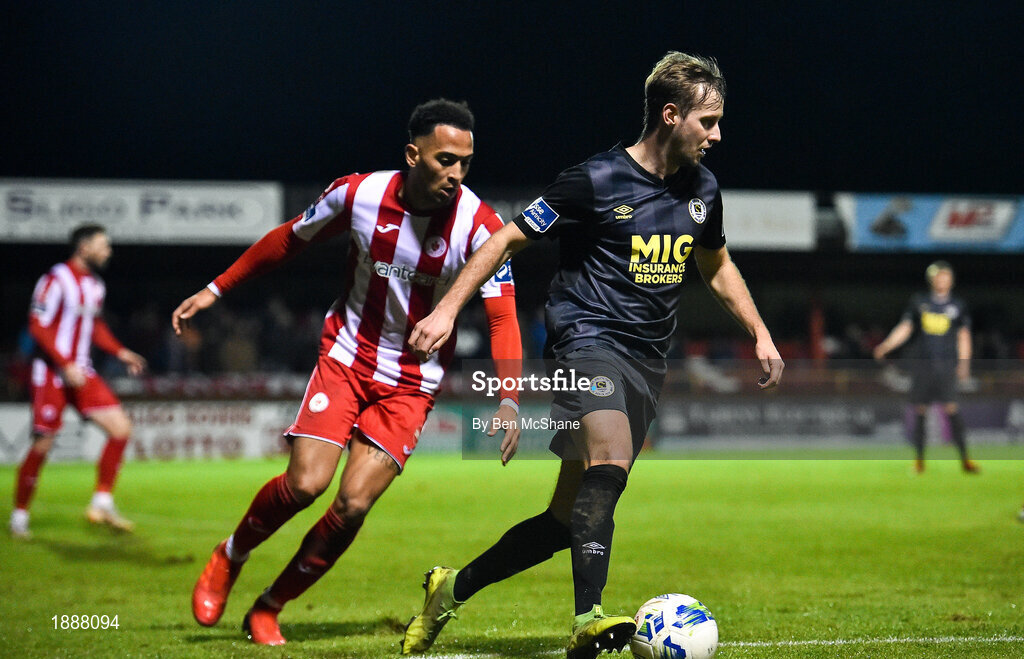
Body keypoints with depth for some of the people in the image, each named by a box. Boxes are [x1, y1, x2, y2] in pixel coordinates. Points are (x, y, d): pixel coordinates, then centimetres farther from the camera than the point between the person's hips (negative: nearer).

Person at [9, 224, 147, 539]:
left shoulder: (95, 285, 12)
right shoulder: (56, 280, -13)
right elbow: (38, 326, -17)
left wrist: (120, 352, 11)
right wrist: (66, 365, -22)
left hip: (81, 373, 8)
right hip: (51, 374, -8)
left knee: (121, 427, -5)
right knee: (42, 445, -6)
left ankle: (102, 503, 2)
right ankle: (19, 515, 9)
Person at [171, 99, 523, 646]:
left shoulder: (479, 224, -16)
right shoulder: (359, 194, -11)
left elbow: (502, 316, -17)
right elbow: (289, 239, 6)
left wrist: (509, 401, -30)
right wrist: (216, 289, 10)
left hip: (412, 384, 0)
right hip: (347, 358, 0)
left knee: (353, 504, -11)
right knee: (305, 483, -17)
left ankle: (268, 609, 9)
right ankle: (228, 560, 13)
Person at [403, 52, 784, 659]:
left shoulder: (702, 189, 10)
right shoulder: (598, 181, -10)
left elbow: (716, 265, 29)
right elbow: (510, 239, -3)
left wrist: (761, 334, 22)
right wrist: (448, 309, -10)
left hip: (647, 362, 7)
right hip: (587, 338, -7)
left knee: (570, 518, 6)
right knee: (610, 461, -33)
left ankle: (454, 588, 22)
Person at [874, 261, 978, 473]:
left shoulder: (957, 305, 9)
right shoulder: (919, 301, 10)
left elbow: (963, 336, 8)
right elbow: (905, 328, 9)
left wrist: (964, 363, -4)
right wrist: (885, 346, -5)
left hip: (946, 364, -1)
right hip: (921, 363, 1)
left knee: (951, 408, -12)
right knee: (919, 410, 1)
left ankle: (964, 458, -12)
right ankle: (919, 458, 10)